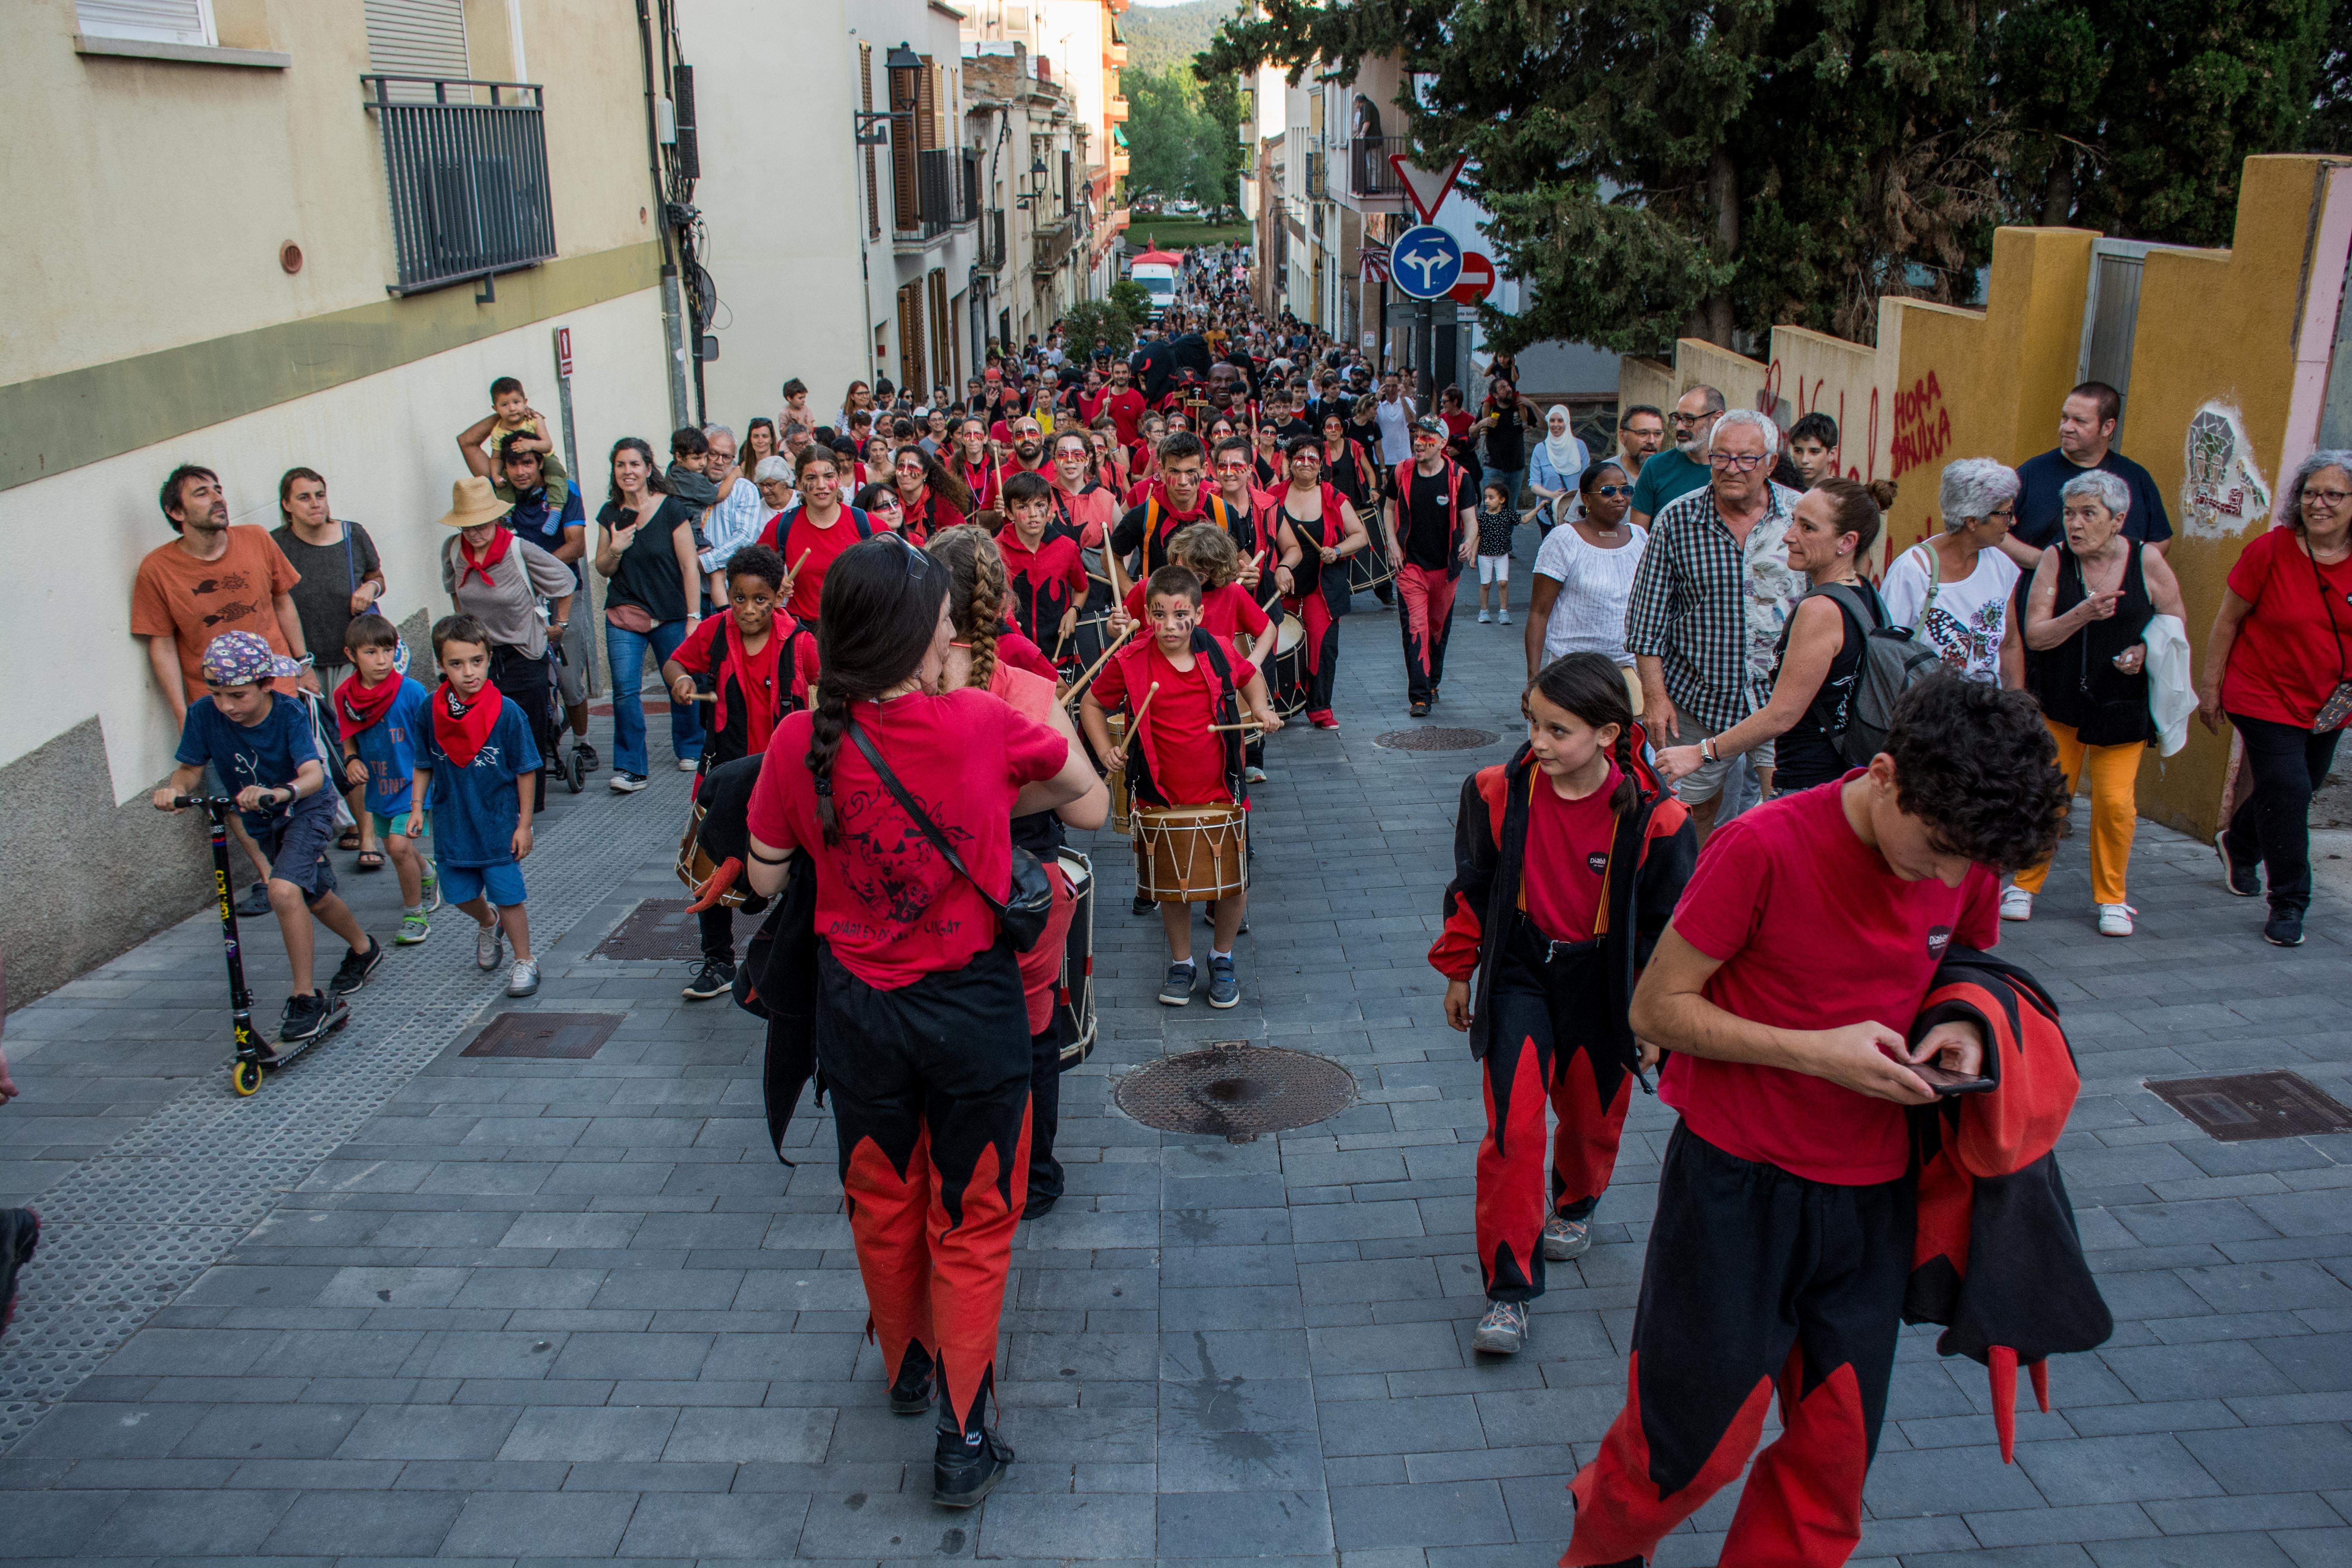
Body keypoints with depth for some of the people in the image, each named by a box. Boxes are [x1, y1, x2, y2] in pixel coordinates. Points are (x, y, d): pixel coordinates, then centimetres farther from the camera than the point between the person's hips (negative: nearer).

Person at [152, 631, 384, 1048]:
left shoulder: (289, 714, -28)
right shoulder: (204, 715, -18)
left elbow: (313, 774, -40)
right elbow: (190, 768, -9)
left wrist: (278, 793, -60)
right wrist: (176, 789, -33)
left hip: (307, 809, -6)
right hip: (262, 822, 6)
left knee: (284, 890, -28)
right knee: (314, 896, 22)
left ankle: (306, 998, -19)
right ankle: (363, 949, 51)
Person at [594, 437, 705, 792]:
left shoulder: (671, 509, -5)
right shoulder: (610, 515, 6)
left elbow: (689, 566, -6)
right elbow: (603, 570, 12)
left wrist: (694, 617, -9)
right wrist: (614, 550, -10)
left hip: (672, 616, -2)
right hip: (624, 614, 2)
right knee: (625, 689, -9)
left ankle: (690, 750, 30)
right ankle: (630, 769, -3)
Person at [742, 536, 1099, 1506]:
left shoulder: (802, 743, -13)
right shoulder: (983, 725, -17)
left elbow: (765, 879, 1)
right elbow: (1081, 786, 2)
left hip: (857, 1007, 3)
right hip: (972, 1007, -2)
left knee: (881, 1207, 24)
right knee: (970, 1224, 13)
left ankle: (907, 1365, 46)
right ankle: (963, 1437, 18)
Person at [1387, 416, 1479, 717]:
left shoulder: (1457, 477, -6)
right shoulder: (1403, 473, -1)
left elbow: (1470, 519, -5)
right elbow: (1391, 508, 13)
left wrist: (1469, 542, -27)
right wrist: (1393, 543, -1)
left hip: (1445, 566, 1)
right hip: (1410, 565, -1)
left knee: (1439, 627, 16)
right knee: (1415, 628, -12)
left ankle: (1432, 682, 36)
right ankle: (1419, 696, -14)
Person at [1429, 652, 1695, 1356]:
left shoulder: (1653, 818, -18)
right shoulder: (1499, 793, -13)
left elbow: (1667, 926, -6)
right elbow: (1472, 890, 2)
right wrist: (1459, 973, 9)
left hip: (1601, 983, 0)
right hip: (1519, 973, 0)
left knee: (1592, 1114, 19)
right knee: (1513, 1126, -8)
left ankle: (1575, 1205, 53)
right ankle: (1507, 1289, 2)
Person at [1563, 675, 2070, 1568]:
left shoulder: (1968, 859, -4)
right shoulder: (1764, 847, -20)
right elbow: (1657, 1008, -14)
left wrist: (1962, 1027, -7)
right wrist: (1814, 1051, -23)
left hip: (1871, 1194, 5)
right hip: (1739, 1185, -4)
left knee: (1837, 1448, 11)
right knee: (1694, 1438, 6)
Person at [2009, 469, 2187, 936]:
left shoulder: (2147, 561, -6)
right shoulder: (2056, 560, -7)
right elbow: (2035, 635, -11)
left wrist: (2148, 651, -14)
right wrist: (2083, 614, -26)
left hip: (2123, 702, 0)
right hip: (2060, 700, 0)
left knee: (2115, 800, -3)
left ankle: (2112, 898, 16)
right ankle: (2026, 885, 19)